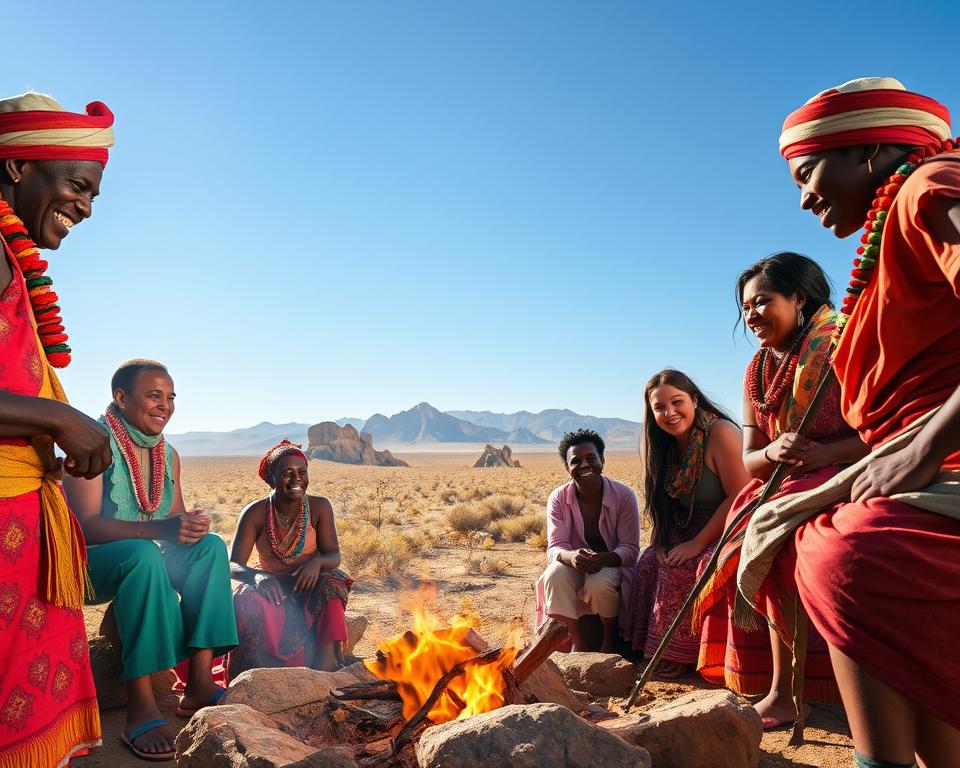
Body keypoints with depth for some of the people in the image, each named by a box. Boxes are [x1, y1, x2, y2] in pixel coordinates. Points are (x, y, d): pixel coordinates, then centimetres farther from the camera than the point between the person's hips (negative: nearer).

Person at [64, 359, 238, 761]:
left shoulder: (168, 454, 6)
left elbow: (177, 521, 7)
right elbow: (86, 524, -25)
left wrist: (193, 526, -18)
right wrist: (158, 529, -38)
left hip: (144, 555, 7)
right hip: (90, 562, -6)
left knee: (211, 545, -18)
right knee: (143, 554, -37)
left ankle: (199, 683, -22)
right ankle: (140, 707, -34)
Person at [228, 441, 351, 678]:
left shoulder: (319, 507, -8)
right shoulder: (256, 513, -11)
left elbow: (334, 556, -7)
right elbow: (233, 565, -14)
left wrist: (317, 562, -32)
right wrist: (258, 576, -37)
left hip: (308, 586, 1)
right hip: (269, 585, 0)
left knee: (331, 584, -31)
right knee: (247, 600, -32)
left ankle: (326, 664, -34)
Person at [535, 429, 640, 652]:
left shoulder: (624, 496, -14)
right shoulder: (558, 498, -8)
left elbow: (630, 549, -12)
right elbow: (555, 548, -12)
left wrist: (602, 559, -34)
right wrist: (572, 557, -38)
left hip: (613, 565, -2)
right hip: (575, 565, 2)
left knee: (599, 583, -34)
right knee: (555, 574, -30)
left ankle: (610, 637, -1)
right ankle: (578, 643, -12)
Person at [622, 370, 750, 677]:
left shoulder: (721, 432, -21)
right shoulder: (667, 445, 3)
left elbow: (740, 498, -23)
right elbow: (667, 503, 11)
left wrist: (698, 543, -20)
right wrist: (663, 542, -6)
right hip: (689, 531, 8)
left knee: (679, 569, -24)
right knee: (650, 561, -10)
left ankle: (680, 655, -6)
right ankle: (650, 646, 2)